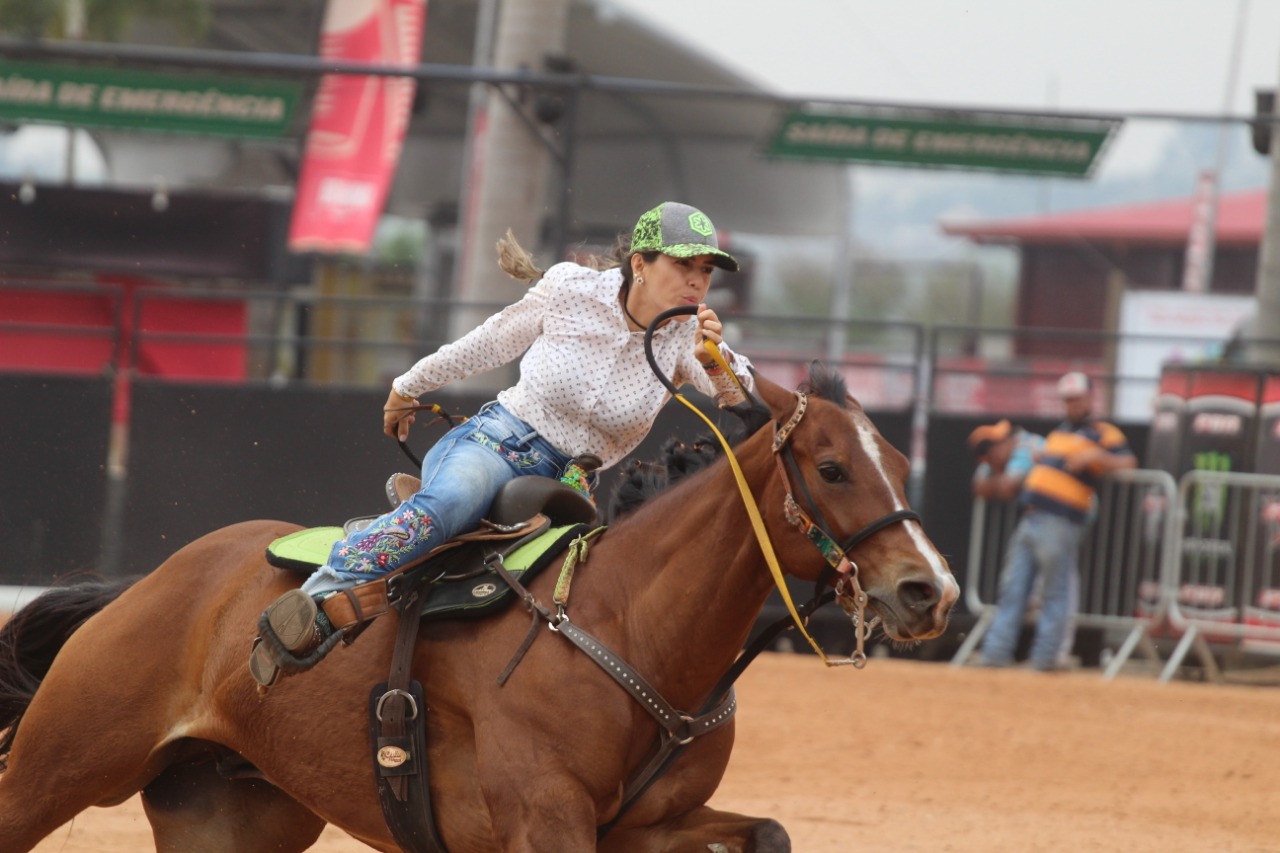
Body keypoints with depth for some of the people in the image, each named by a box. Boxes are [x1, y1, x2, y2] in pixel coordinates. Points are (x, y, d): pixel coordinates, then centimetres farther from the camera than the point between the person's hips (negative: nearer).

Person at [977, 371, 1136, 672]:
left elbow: (1127, 463, -11)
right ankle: (995, 655, 7)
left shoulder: (1103, 434, 2)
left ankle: (1046, 659, -6)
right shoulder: (1058, 433, 25)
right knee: (1012, 588, 6)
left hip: (1059, 523, -8)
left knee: (1056, 594, -6)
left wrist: (1096, 456, -24)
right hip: (1029, 520, 8)